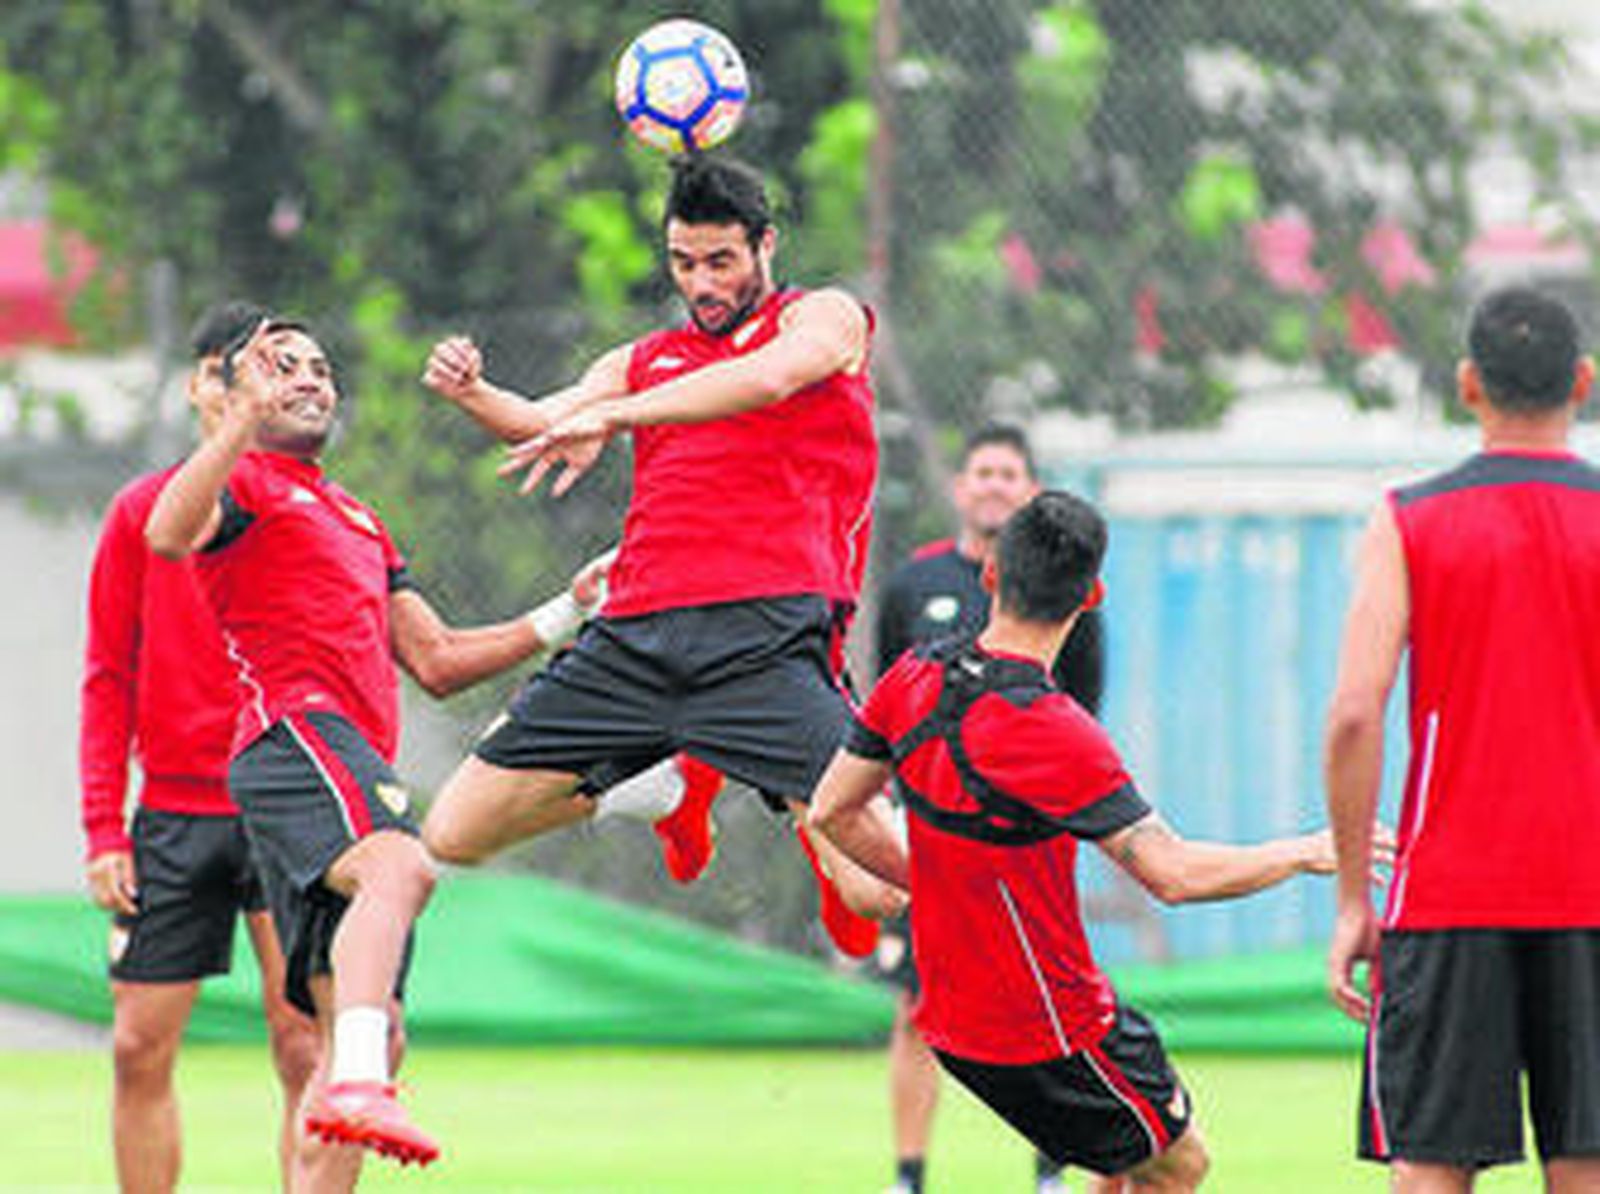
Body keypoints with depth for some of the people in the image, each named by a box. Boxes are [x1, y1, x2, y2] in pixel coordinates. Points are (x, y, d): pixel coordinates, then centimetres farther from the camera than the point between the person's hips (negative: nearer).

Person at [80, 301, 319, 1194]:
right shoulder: (143, 511, 7)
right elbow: (109, 678, 8)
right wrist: (103, 828, 0)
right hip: (173, 815, 2)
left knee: (303, 1044, -8)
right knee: (140, 1049, 0)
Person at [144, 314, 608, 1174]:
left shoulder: (356, 522, 35)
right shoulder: (244, 484, 10)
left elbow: (436, 661, 35)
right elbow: (169, 536, -15)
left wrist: (563, 618, 28)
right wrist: (245, 418, -19)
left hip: (359, 763, 9)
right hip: (296, 734, -9)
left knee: (359, 1034, 2)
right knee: (398, 868, -38)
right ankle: (356, 1089, -56)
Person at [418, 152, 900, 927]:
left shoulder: (823, 317, 10)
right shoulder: (643, 362, 26)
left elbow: (770, 377, -11)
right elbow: (546, 425, 12)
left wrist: (612, 415, -19)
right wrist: (471, 395, -11)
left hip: (764, 635, -6)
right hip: (634, 631, 6)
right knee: (451, 837, 3)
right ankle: (649, 789, 26)